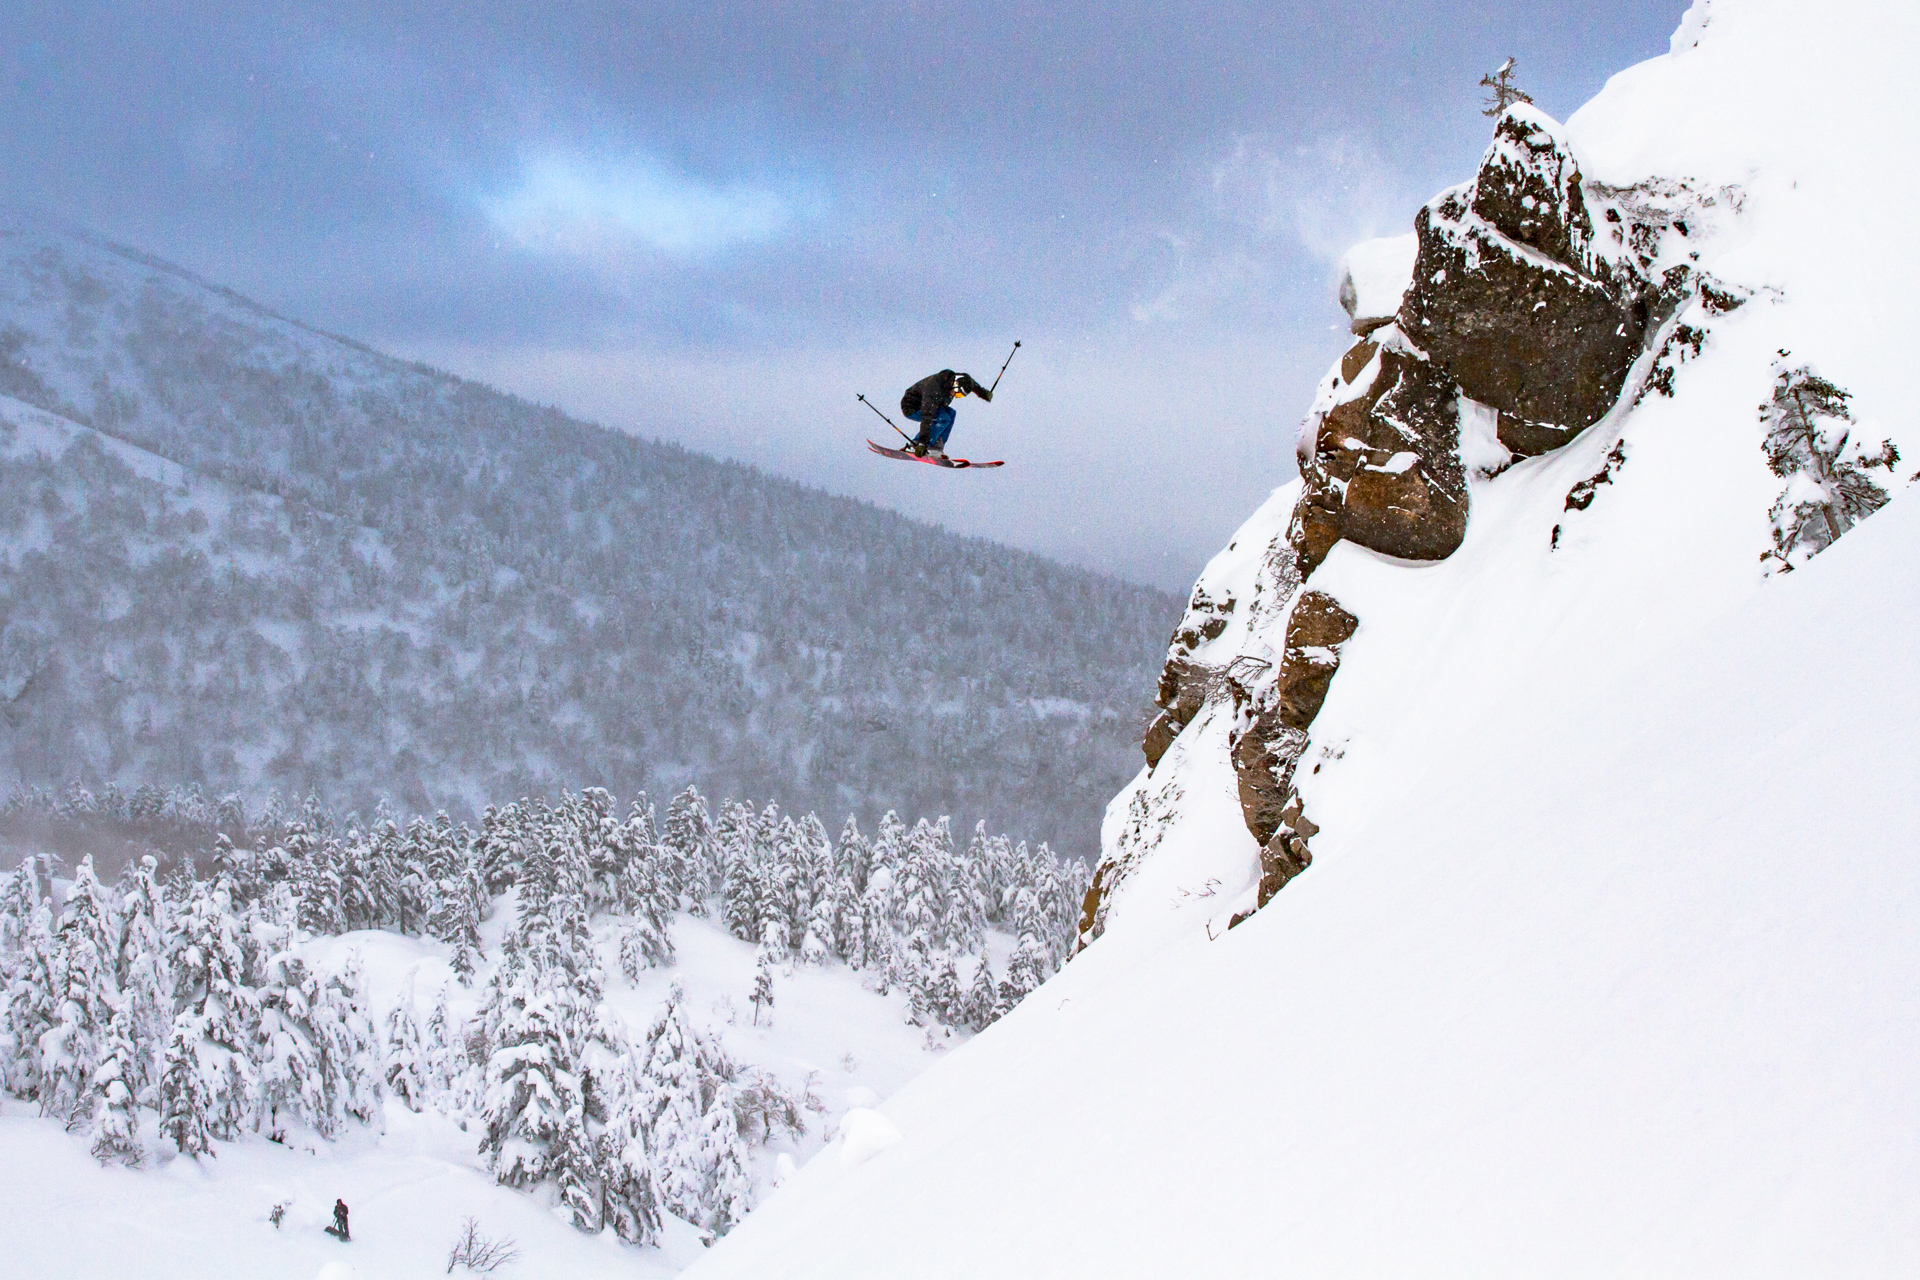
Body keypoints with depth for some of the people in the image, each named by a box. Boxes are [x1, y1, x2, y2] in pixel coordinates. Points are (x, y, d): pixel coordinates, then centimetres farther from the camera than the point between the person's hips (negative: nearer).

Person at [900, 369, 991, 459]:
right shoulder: (934, 390, -37)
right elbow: (926, 418, -42)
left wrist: (983, 392, 23)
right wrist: (922, 443, -45)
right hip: (911, 408, -9)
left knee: (950, 413, -6)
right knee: (943, 418, -25)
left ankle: (935, 448, -6)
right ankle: (914, 446, -22)